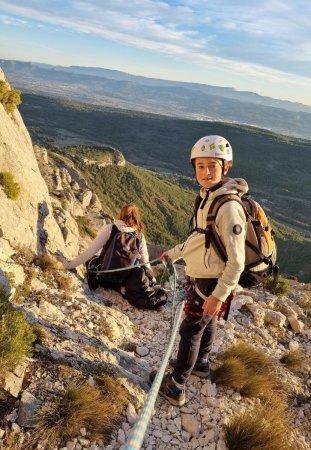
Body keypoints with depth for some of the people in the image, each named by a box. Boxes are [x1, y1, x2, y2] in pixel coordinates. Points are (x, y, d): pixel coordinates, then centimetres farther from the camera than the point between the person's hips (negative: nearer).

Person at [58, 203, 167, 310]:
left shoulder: (109, 228, -7)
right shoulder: (140, 236, 0)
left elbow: (90, 251, -11)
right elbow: (145, 262, 6)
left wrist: (69, 264, -5)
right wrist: (151, 278, 23)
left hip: (106, 279, -2)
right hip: (127, 277, 2)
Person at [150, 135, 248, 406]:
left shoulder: (229, 207, -27)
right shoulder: (208, 197, 2)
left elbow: (236, 261, -26)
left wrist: (219, 294, -25)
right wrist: (174, 253, 26)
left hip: (211, 284, -8)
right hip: (201, 278, 8)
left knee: (190, 331, 4)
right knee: (207, 321, 26)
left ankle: (176, 387, 21)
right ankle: (201, 363, 48)